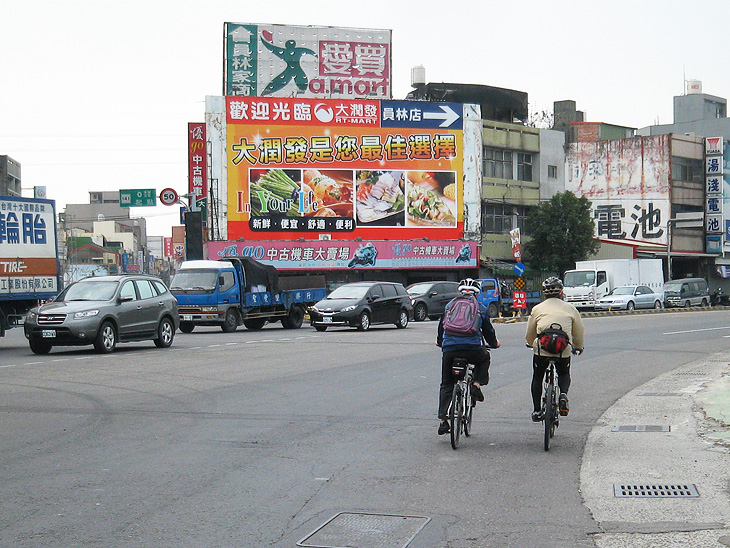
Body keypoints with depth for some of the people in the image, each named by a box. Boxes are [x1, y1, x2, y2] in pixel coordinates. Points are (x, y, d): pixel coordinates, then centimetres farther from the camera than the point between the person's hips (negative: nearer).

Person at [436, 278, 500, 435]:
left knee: (446, 385, 14)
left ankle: (443, 419, 4)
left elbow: (442, 326, 27)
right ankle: (477, 384, 13)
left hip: (449, 350, 2)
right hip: (472, 349, -2)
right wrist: (494, 343, 41)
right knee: (484, 357, 34)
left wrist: (439, 341, 47)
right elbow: (488, 330, 20)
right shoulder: (480, 308, 13)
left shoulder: (450, 305, 17)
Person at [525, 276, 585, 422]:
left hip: (541, 349, 0)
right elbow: (579, 331, 16)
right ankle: (563, 394, -6)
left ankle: (537, 410, 13)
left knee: (537, 378, 20)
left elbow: (529, 334, 16)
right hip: (564, 350, 1)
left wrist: (531, 344, 38)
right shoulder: (569, 308, 11)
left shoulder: (537, 309, 10)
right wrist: (578, 347, 35)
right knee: (564, 375, 25)